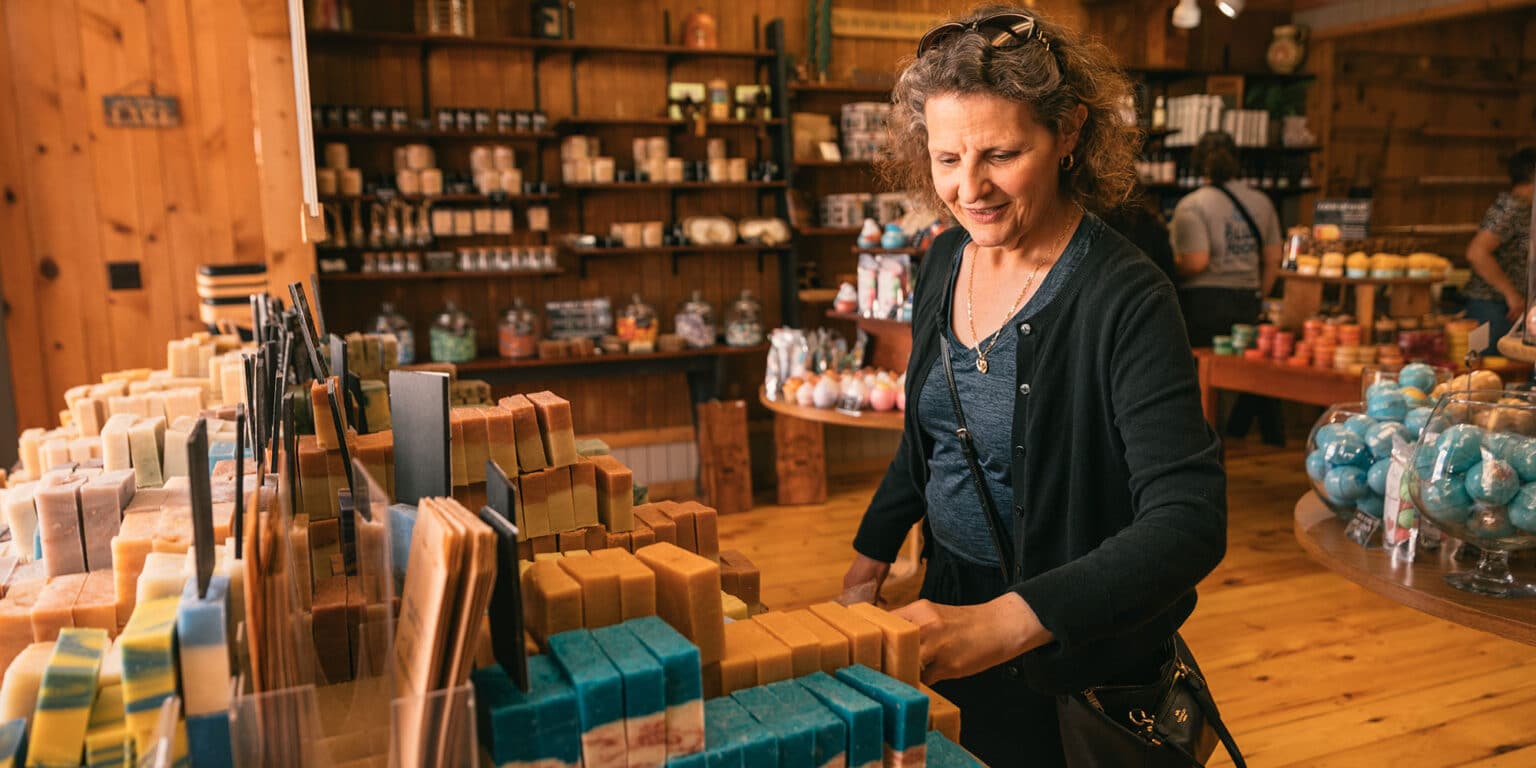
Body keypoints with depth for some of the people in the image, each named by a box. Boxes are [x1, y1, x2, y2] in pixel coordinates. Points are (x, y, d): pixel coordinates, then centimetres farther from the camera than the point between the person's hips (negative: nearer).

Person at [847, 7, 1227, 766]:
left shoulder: (1124, 298, -23)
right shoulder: (945, 262, -2)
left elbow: (1189, 523, -32)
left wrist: (1009, 621, -43)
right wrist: (872, 552, 9)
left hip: (1069, 652, -6)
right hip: (953, 602, 6)